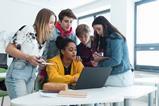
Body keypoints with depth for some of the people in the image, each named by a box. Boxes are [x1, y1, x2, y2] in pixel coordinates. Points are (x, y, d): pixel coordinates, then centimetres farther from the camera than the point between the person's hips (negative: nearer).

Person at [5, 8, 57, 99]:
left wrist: (41, 62, 3)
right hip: (18, 72, -7)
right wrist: (28, 57, -20)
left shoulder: (44, 39, 13)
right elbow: (9, 49, -12)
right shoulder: (28, 30, -8)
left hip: (32, 75, 7)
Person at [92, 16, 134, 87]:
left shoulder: (115, 38, -10)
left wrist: (99, 63, -8)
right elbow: (109, 57, 11)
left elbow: (116, 60, -17)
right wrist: (100, 58, -8)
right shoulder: (106, 39, 16)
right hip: (112, 75, 8)